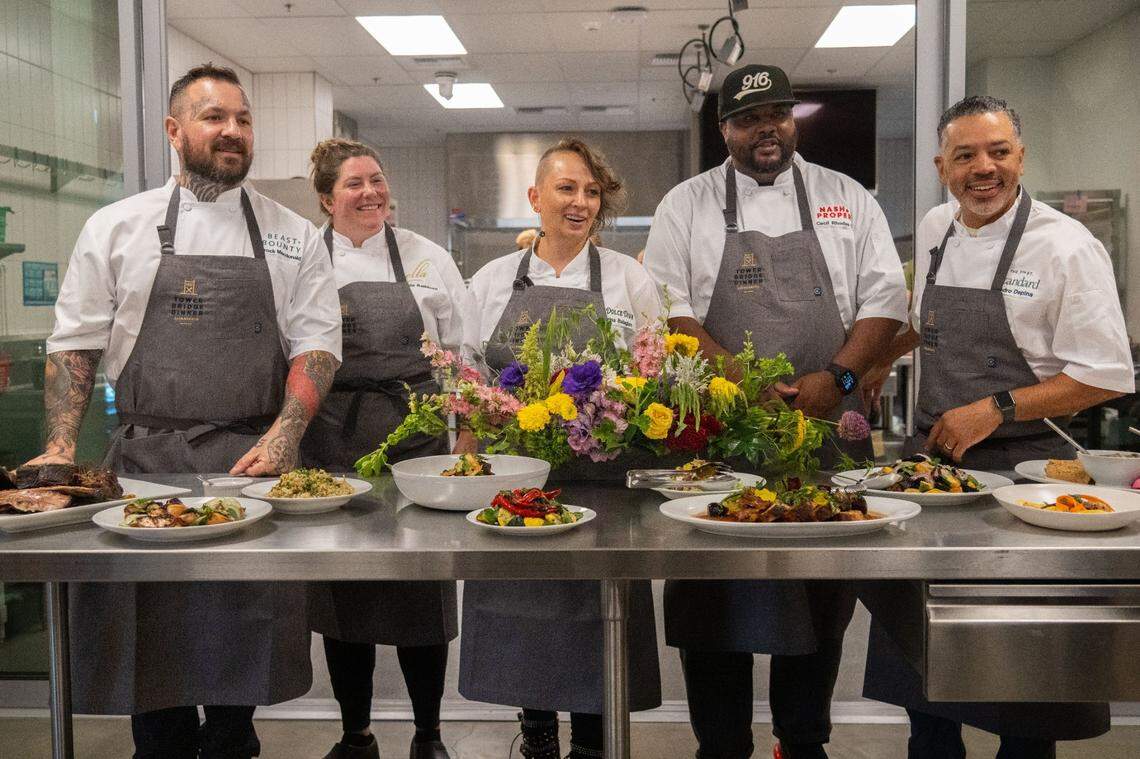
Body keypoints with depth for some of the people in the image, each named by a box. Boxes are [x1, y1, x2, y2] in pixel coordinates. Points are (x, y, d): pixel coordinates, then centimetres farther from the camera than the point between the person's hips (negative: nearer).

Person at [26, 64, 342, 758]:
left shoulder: (294, 236, 6)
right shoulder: (117, 227, 7)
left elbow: (317, 342, 2)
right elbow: (76, 344, 8)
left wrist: (282, 438, -12)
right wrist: (60, 448, -2)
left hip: (254, 463, 0)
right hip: (146, 461, 0)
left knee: (245, 631, 6)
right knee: (150, 634, 5)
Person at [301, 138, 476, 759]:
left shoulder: (427, 258, 6)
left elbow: (460, 354, 7)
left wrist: (467, 444, 2)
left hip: (416, 441, 0)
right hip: (332, 446, 1)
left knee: (422, 591, 3)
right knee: (340, 592, 9)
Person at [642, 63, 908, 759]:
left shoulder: (848, 200, 10)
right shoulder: (687, 204, 6)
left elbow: (885, 299, 5)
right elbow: (668, 308, -2)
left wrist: (836, 376, -11)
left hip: (826, 424, 2)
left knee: (822, 592, 9)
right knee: (714, 593, 3)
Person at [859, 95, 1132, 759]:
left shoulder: (1067, 246, -12)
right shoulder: (935, 230, 6)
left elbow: (1105, 378, -14)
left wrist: (994, 410, -20)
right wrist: (882, 359, 18)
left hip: (1020, 461, -5)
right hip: (930, 455, 5)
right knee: (915, 627, 13)